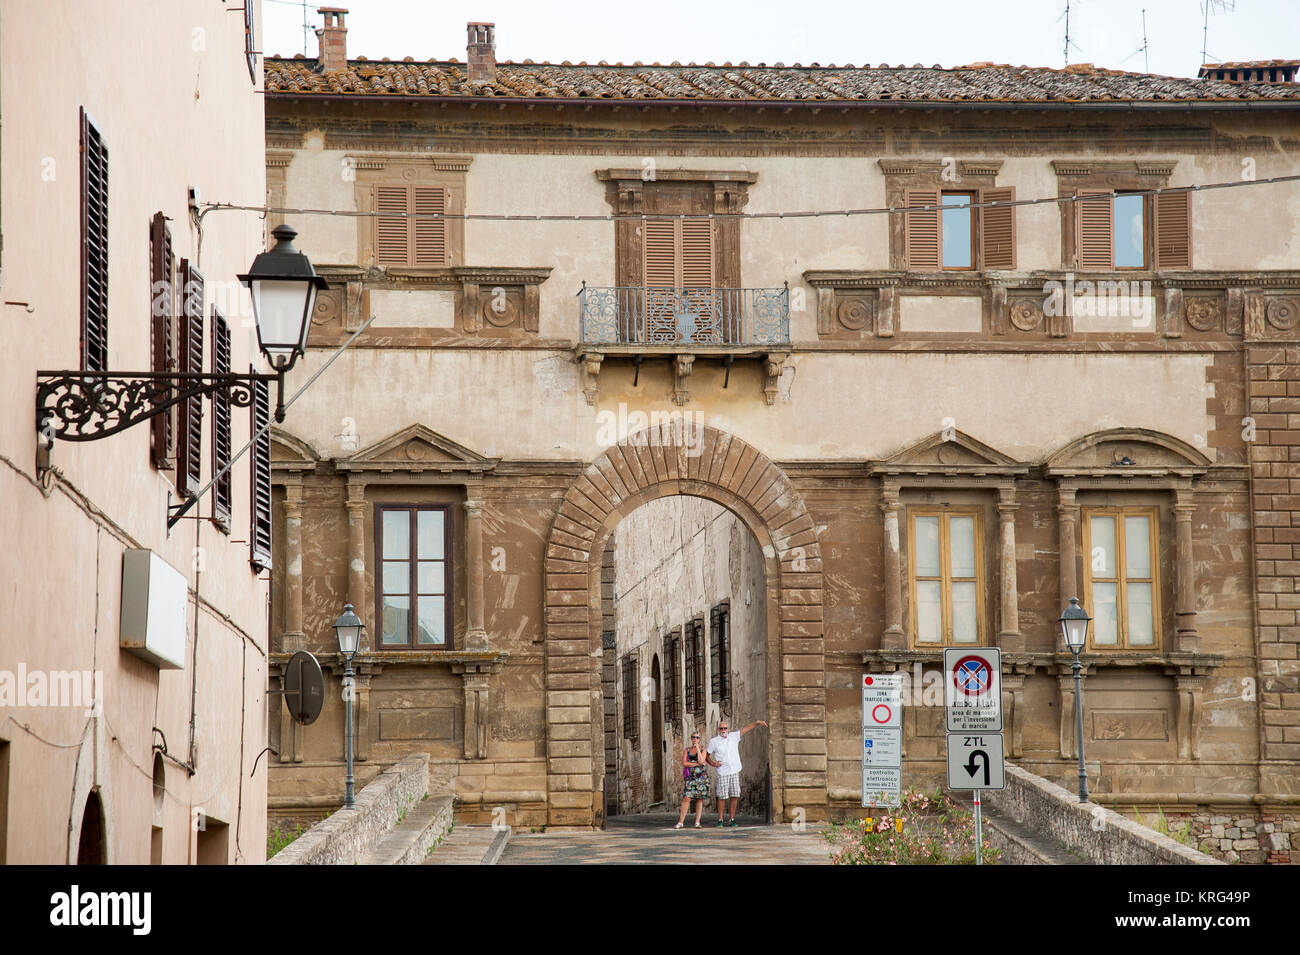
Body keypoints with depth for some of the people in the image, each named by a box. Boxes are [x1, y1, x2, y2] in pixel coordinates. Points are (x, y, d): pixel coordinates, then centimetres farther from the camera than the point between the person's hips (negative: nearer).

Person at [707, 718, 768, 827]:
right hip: (722, 773, -3)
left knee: (735, 796, 1)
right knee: (722, 797, -5)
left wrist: (757, 722, -1)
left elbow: (746, 728, 7)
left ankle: (732, 819, 7)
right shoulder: (713, 741, 3)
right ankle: (720, 820, 3)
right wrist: (713, 763, -5)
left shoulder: (733, 737, 9)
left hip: (735, 772, 3)